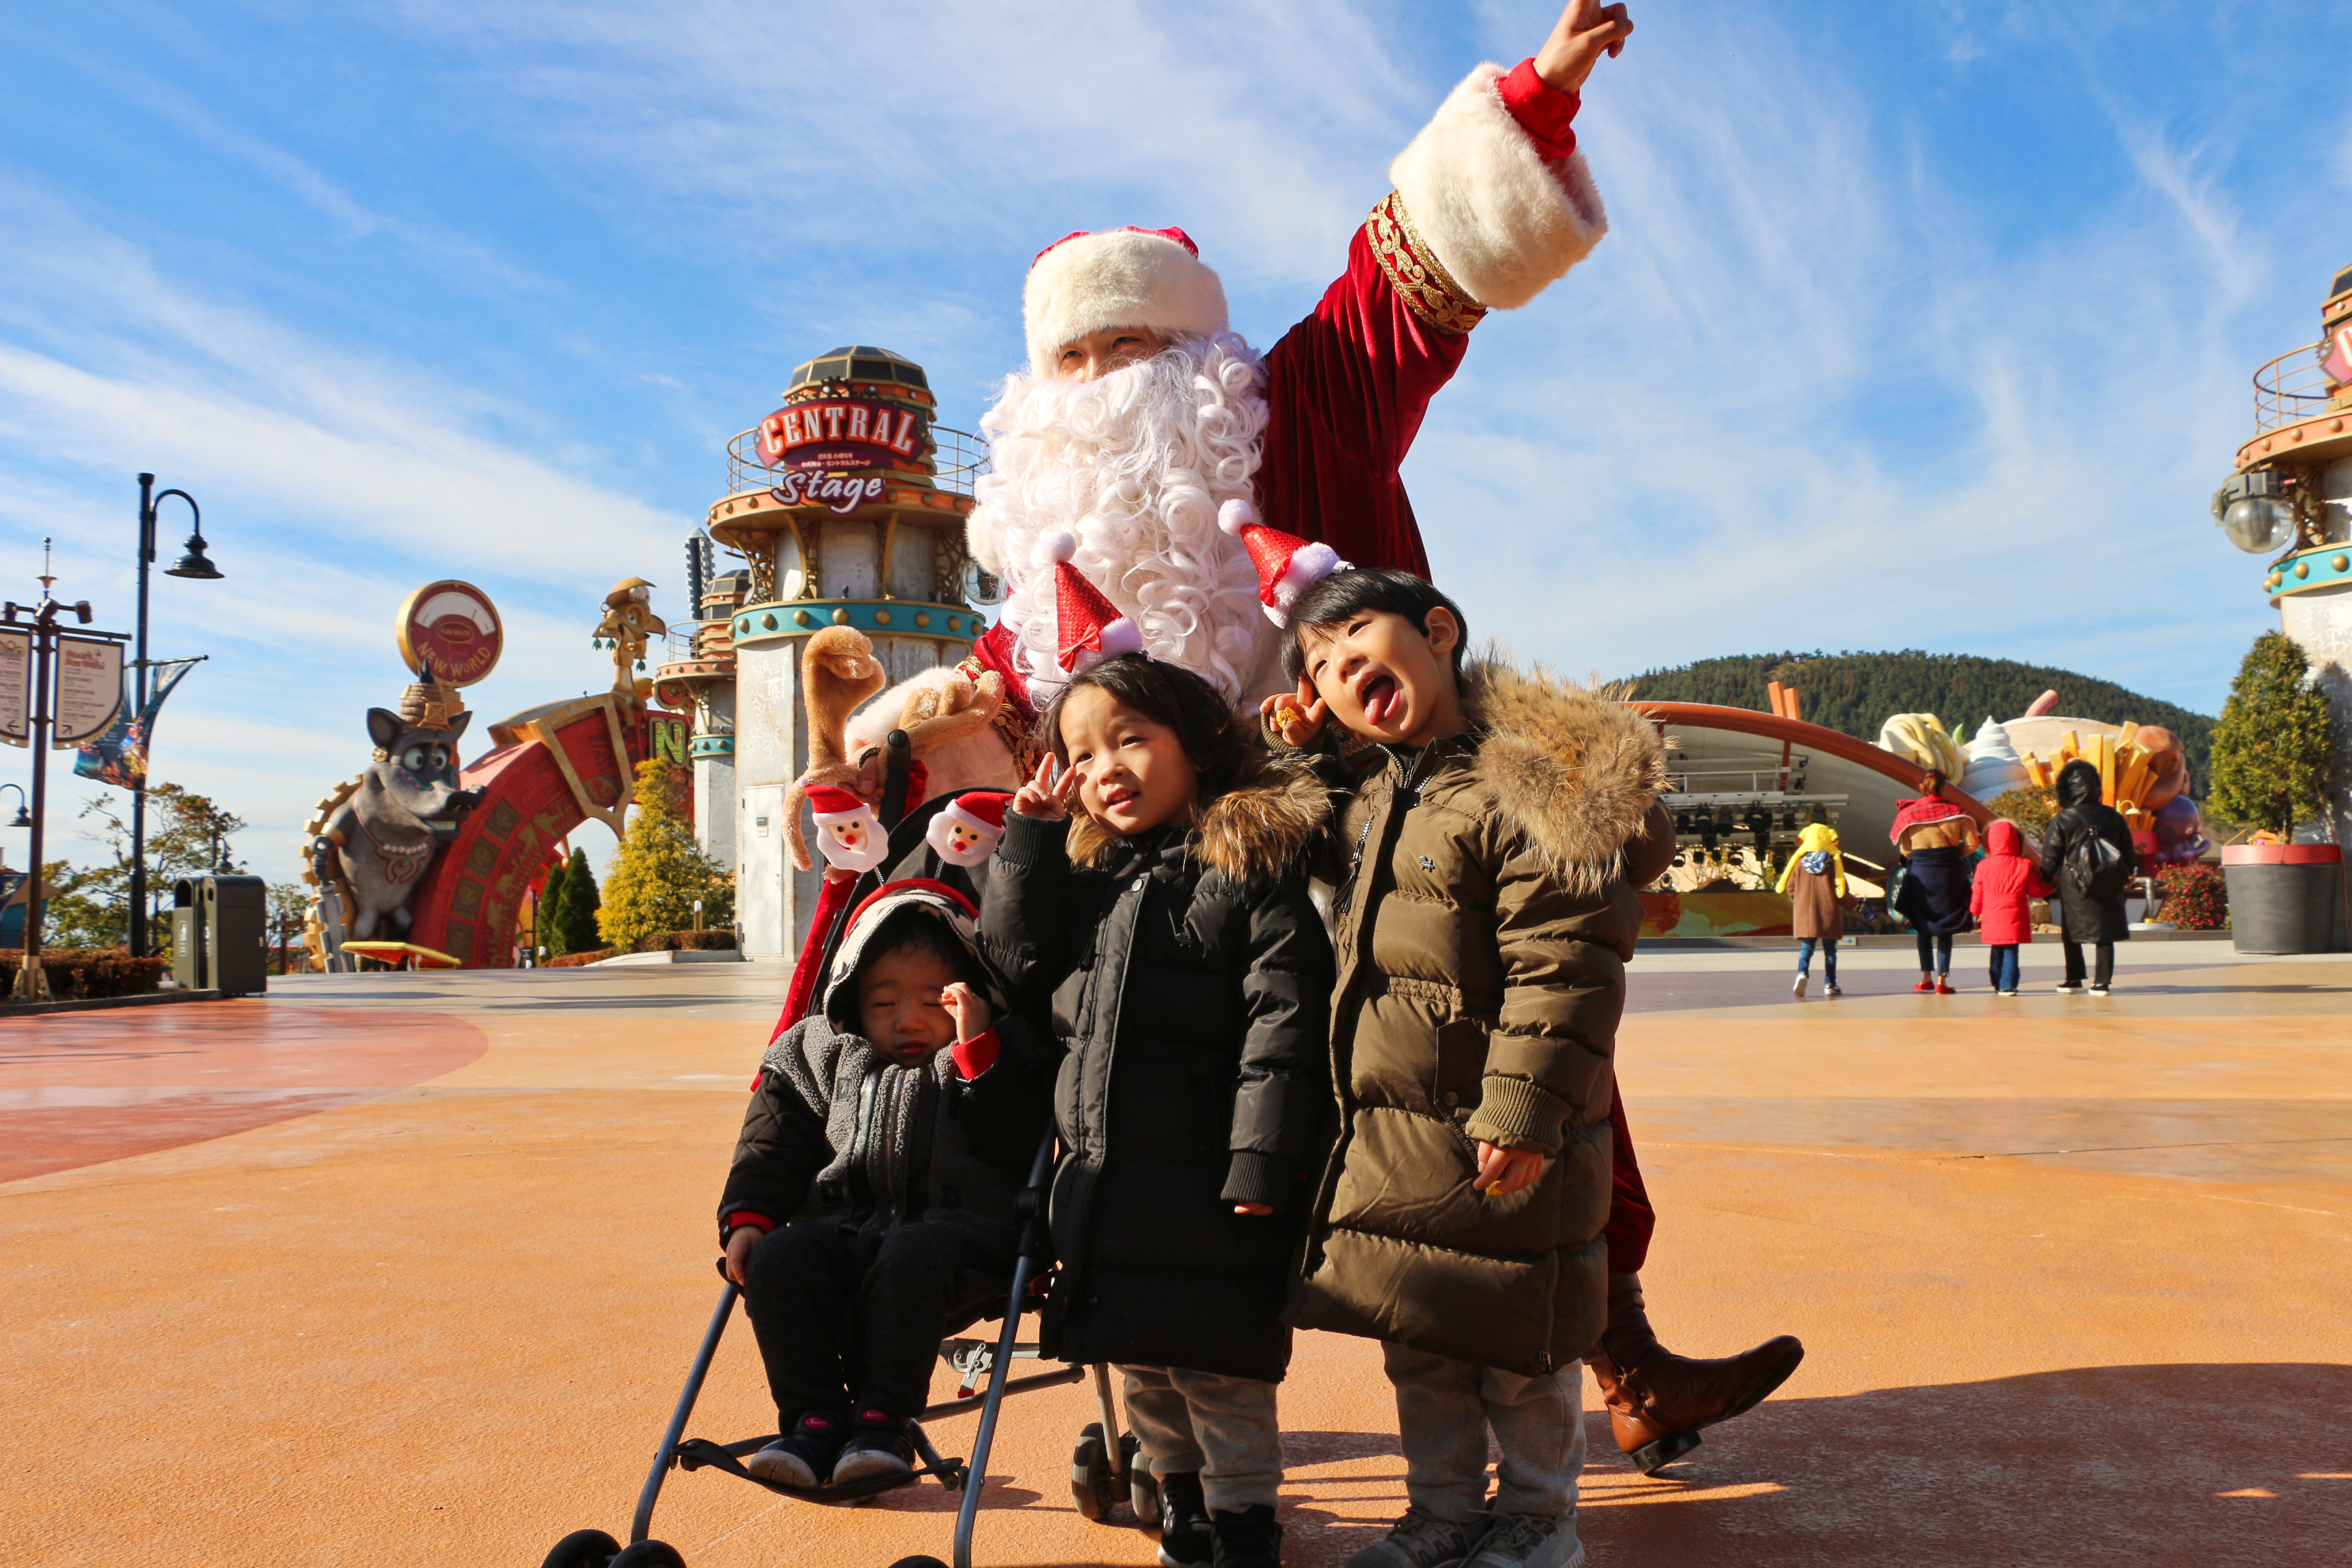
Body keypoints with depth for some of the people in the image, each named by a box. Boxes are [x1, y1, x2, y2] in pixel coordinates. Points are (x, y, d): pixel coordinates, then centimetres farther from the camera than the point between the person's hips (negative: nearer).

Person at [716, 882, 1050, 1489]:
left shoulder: (1002, 1059, 10)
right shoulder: (824, 1057, 19)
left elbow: (1017, 1147, -7)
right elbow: (773, 1149, 15)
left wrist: (978, 1051, -12)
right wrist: (747, 1217, -3)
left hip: (957, 1226, -4)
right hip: (845, 1225, 4)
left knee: (907, 1262, -36)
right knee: (777, 1262, -25)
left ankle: (884, 1419, -21)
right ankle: (816, 1417, -14)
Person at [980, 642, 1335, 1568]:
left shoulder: (1255, 866, -10)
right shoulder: (1089, 875, 12)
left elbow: (1283, 1022, -15)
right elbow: (1014, 957, 9)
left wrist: (1259, 1167, -21)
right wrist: (1032, 837, 2)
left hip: (1205, 1178, -7)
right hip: (1100, 1176, 7)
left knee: (1220, 1372, 3)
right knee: (1139, 1366, 19)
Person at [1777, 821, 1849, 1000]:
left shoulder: (1799, 863, 1)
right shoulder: (1833, 863, -5)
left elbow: (1790, 887, 3)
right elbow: (1841, 887, -6)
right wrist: (1847, 904, 11)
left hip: (1805, 913, 2)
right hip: (1829, 912, -1)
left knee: (1806, 947, 4)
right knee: (1830, 949, 8)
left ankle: (1802, 973, -21)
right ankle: (1829, 984, 8)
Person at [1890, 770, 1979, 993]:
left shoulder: (1908, 814, -5)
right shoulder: (1956, 812, -5)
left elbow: (1904, 850, -2)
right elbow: (1971, 844, -4)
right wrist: (1952, 854, 12)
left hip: (1920, 873, 0)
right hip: (1949, 874, 0)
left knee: (1923, 925, 15)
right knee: (1945, 928, 6)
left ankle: (1926, 978, 15)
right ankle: (1942, 980, 1)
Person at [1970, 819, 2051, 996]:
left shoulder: (1984, 866, 0)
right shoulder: (2025, 865, -3)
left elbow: (1977, 894, 5)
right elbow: (2037, 891, 5)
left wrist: (1976, 914, 20)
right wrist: (2048, 884, 26)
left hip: (1992, 920, 2)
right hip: (2014, 920, -2)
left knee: (1997, 953, 15)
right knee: (2011, 952, -1)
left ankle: (1998, 985, 23)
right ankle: (2008, 986, -6)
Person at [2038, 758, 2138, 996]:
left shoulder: (2061, 821, -9)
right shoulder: (2113, 817, 2)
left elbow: (2051, 857, -5)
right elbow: (2128, 851, 11)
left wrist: (2046, 880, 9)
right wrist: (2129, 874, 26)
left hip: (2075, 887, -3)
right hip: (2109, 887, 3)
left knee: (2072, 933, 10)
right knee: (2105, 935, 7)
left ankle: (2074, 981, 15)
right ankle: (2102, 982, 4)